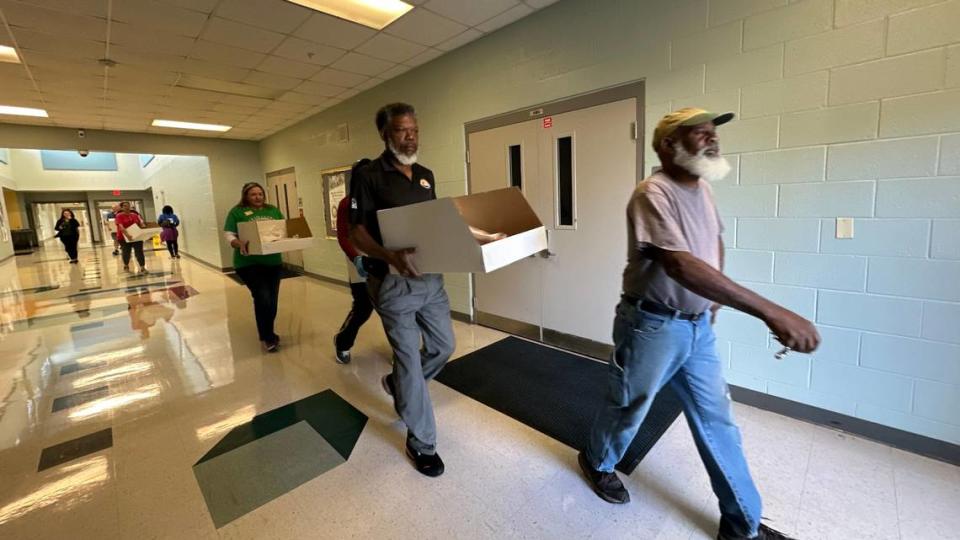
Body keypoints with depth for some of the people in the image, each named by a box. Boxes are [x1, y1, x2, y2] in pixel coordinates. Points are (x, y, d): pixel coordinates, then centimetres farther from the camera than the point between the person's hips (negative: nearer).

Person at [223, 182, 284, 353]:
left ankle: (267, 333, 31)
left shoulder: (273, 210, 13)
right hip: (249, 263, -4)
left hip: (273, 262, 5)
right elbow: (228, 234, -5)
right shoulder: (237, 212, 1)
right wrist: (240, 244, -25)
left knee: (272, 300, 10)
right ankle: (267, 337, 5)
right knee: (263, 298, -13)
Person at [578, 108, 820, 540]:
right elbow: (681, 265, -35)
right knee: (627, 408, 13)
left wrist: (716, 297, 16)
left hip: (699, 326, 8)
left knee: (717, 421, 14)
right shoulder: (653, 193, -21)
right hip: (652, 326, -7)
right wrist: (771, 311, -37)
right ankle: (596, 462, 42)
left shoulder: (702, 187, 7)